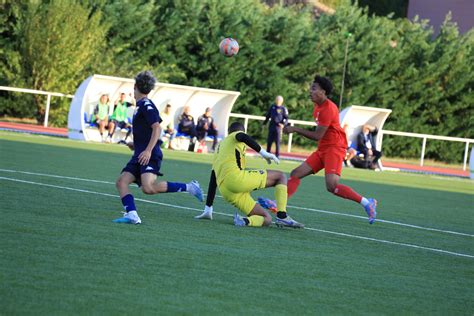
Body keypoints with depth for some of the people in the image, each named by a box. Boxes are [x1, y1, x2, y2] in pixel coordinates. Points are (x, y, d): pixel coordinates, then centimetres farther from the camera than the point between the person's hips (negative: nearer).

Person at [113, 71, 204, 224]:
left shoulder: (146, 105, -9)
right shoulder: (141, 106, 20)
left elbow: (157, 128, -19)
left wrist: (148, 150, -25)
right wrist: (136, 144, 29)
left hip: (150, 156, -10)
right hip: (140, 156, 10)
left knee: (148, 187, -25)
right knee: (121, 182, -3)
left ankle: (189, 187, -14)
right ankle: (132, 215, -14)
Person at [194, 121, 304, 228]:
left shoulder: (219, 148, 34)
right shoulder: (236, 135, 16)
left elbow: (213, 182, 33)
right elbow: (242, 137, -13)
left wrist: (207, 209, 33)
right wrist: (263, 153, -14)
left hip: (226, 193, 7)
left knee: (267, 219, 12)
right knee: (281, 176, 8)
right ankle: (282, 216, -11)